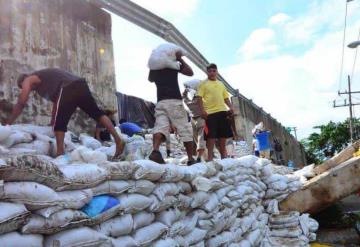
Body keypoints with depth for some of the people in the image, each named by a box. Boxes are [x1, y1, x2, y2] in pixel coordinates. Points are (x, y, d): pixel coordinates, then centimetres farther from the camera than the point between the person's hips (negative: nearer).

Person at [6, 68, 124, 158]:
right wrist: (52, 123, 48)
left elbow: (21, 104, 13)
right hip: (80, 85, 8)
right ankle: (118, 140, 1)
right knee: (97, 113, 6)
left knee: (59, 122, 0)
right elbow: (57, 101, 43)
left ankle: (60, 152, -4)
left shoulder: (28, 80, 20)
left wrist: (8, 123, 23)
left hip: (68, 88, -8)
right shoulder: (44, 78, 42)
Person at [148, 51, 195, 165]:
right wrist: (180, 59, 14)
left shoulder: (153, 68, 20)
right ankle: (191, 159, 2)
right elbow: (190, 72, 9)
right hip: (174, 101, -3)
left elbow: (150, 79, 40)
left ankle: (155, 151, -37)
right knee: (185, 130, 1)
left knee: (160, 126, -10)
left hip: (160, 102, 4)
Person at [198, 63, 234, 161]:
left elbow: (226, 98, 21)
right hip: (210, 112, -5)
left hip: (222, 111, 5)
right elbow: (200, 98, -2)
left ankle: (224, 155, 18)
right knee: (211, 135, -7)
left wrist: (230, 107, 4)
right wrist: (202, 110, -14)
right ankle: (210, 157, -1)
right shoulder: (204, 84, 6)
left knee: (223, 134, 8)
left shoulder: (221, 84, 22)